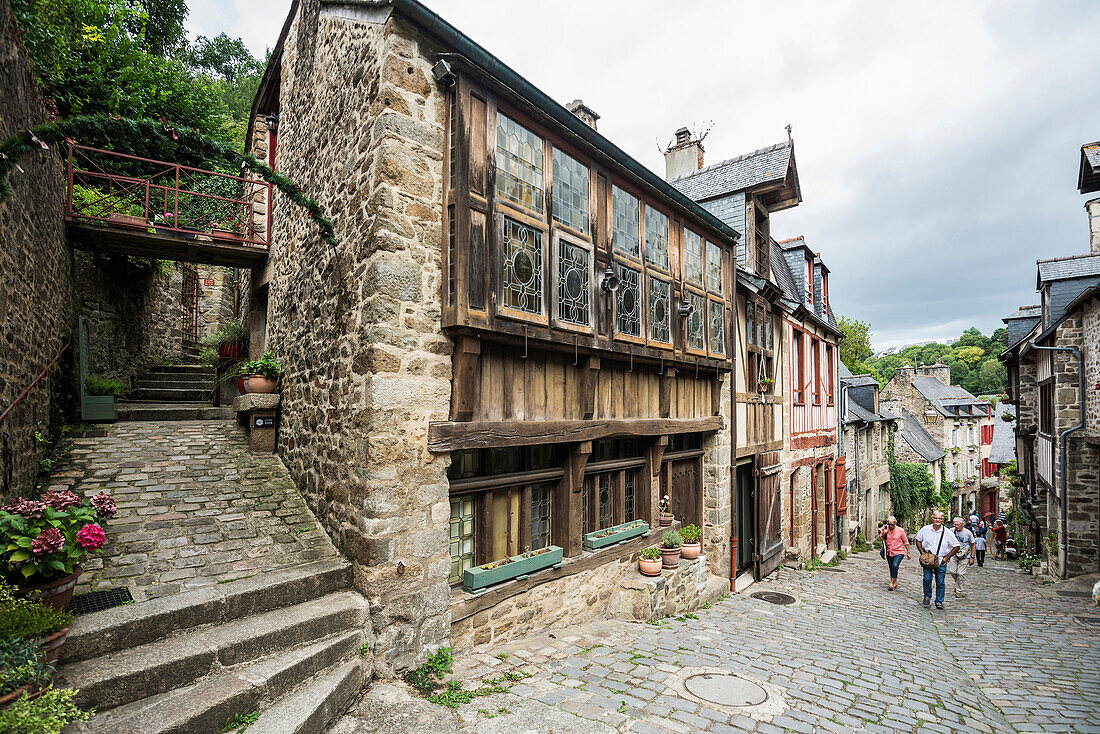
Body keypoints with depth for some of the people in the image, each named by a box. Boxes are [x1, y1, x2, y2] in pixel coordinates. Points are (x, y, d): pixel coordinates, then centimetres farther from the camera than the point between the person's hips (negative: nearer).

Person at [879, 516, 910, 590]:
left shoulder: (900, 530, -8)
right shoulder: (885, 529, -2)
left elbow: (905, 542, 2)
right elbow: (881, 537, 9)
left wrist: (908, 552, 5)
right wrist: (884, 533, -11)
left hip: (899, 552, -4)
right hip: (889, 552, 4)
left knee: (895, 566, -23)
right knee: (891, 568, 11)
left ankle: (892, 583, -16)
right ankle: (895, 583, 28)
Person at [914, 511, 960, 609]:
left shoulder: (947, 532, -4)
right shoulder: (925, 529, 0)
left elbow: (956, 547, 2)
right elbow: (918, 540, 13)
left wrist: (947, 557, -3)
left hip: (941, 561, 0)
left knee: (940, 582, 2)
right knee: (927, 579, -8)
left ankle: (939, 602, 15)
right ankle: (927, 596, 16)